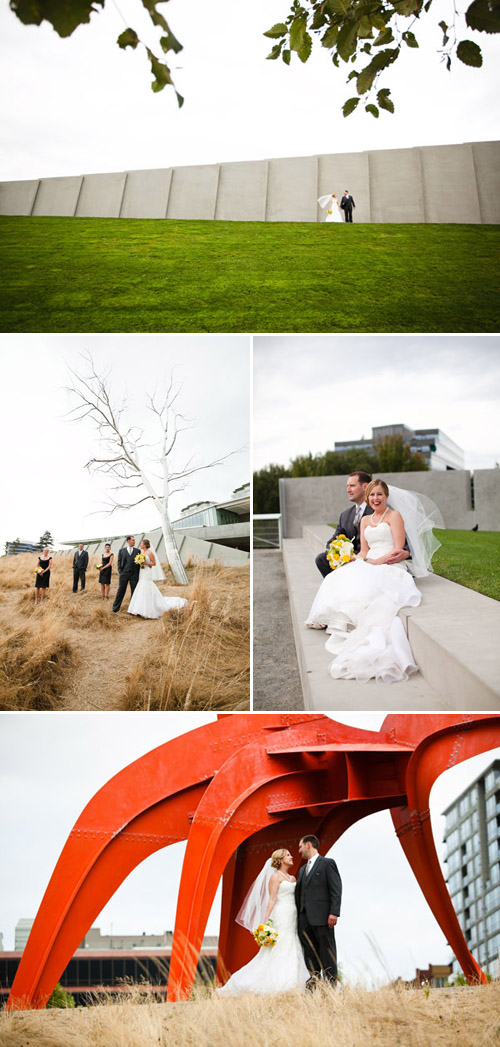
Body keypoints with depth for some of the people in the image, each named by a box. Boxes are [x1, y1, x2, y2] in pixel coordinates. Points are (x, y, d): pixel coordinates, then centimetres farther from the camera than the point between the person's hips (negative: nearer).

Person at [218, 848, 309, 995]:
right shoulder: (275, 876, -3)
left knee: (292, 953, 3)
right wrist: (266, 922, -15)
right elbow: (272, 899, -10)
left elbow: (297, 898, 17)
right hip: (281, 918, -8)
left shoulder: (293, 878, 19)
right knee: (279, 952, -10)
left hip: (292, 920, 8)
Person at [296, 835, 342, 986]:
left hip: (322, 916, -7)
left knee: (327, 950, -1)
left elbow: (336, 889, -7)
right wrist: (298, 915, 9)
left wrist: (334, 913, -16)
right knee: (309, 950, 6)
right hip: (305, 918, 7)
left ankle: (331, 983, 4)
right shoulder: (302, 870, 23)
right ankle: (314, 979, 13)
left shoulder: (328, 863, 1)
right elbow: (299, 893, 19)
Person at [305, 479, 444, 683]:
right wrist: (353, 559, -3)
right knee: (340, 579, -21)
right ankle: (344, 625, -24)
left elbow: (398, 549, -5)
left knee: (365, 584, -36)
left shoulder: (394, 515, 4)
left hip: (390, 567, -6)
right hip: (369, 567, 7)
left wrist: (376, 561, -15)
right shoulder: (365, 520, 23)